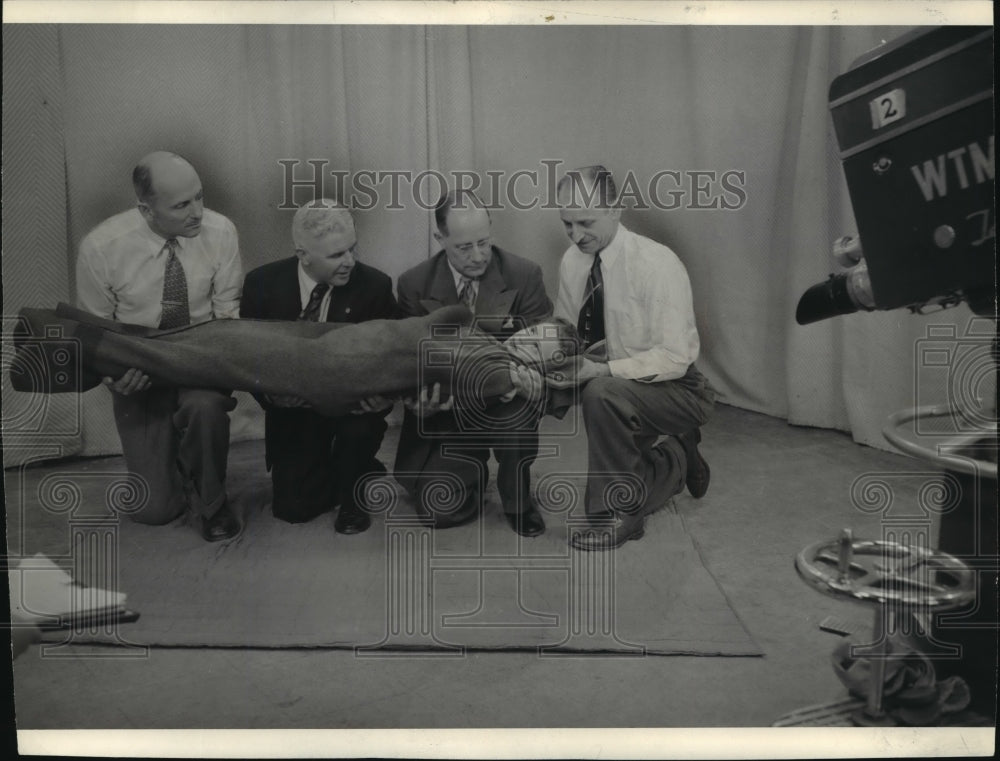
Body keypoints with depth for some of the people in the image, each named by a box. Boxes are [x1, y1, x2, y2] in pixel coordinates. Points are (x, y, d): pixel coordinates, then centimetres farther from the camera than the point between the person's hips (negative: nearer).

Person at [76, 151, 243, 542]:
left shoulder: (220, 231, -16)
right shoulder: (100, 247, -18)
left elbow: (228, 312, -6)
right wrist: (115, 374, -23)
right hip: (137, 374, 0)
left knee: (205, 405, -39)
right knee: (153, 509, -1)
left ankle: (210, 501, -9)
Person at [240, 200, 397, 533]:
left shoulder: (374, 285, -16)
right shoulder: (263, 283, -12)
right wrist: (272, 391, -28)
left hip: (353, 398, -1)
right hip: (294, 407, 2)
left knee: (360, 429, -35)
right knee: (293, 508, -7)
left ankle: (353, 492, 0)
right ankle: (364, 472, 24)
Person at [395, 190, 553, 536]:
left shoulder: (525, 275, -9)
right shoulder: (414, 284, -6)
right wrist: (420, 398, -25)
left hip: (506, 401, -1)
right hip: (446, 410, 1)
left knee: (515, 413, -37)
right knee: (441, 509, -15)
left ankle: (517, 499, -4)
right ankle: (473, 465, 23)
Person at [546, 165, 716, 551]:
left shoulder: (657, 264, -24)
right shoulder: (572, 261, -4)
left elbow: (673, 358, -26)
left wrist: (600, 369, -34)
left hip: (677, 389, -7)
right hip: (622, 390, 7)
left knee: (602, 392, -37)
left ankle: (621, 515, -19)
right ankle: (675, 458, 36)